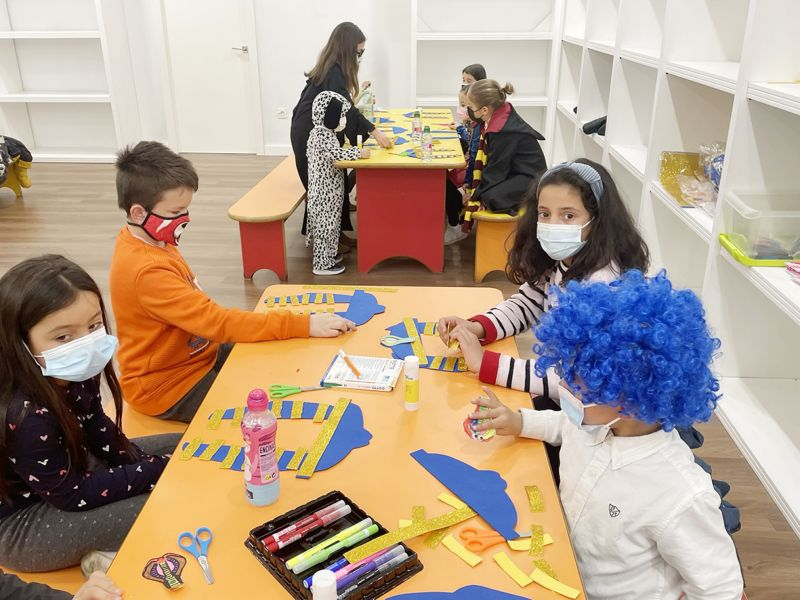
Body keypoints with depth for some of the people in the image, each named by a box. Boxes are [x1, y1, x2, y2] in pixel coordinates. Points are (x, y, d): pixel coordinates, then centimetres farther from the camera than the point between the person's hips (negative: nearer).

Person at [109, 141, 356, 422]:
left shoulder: (149, 240, -2)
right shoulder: (147, 271, -31)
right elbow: (217, 322, -34)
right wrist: (303, 325, -36)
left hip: (195, 354, 9)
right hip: (169, 386, -9)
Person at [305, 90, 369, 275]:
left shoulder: (324, 132, 9)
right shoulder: (321, 135, -22)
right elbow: (337, 153, -32)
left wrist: (354, 152, 6)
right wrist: (358, 152, -20)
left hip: (329, 189, 10)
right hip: (324, 191, -10)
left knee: (329, 223, 19)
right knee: (324, 224, -2)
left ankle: (327, 255, 32)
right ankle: (322, 264, 6)